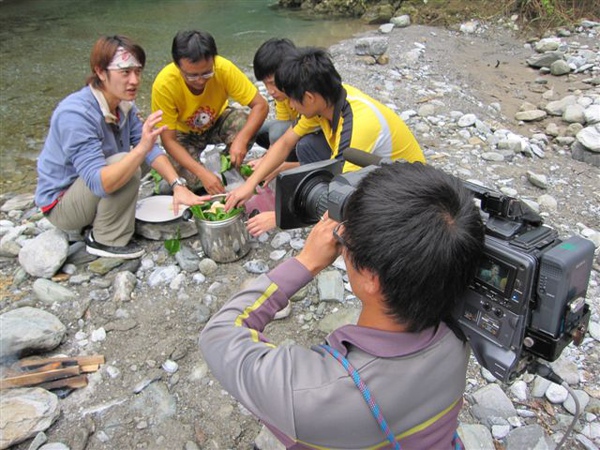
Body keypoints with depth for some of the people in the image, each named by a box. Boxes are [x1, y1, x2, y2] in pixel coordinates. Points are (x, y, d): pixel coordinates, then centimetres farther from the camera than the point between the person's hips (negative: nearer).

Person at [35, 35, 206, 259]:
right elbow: (99, 182, -38)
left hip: (93, 193, 8)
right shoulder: (75, 114, -30)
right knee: (124, 164, -28)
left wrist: (178, 185, -24)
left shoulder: (124, 104, -6)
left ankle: (97, 221, 8)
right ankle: (105, 240, -9)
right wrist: (142, 148, -50)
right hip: (61, 204, -8)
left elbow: (151, 149, -9)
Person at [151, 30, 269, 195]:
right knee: (193, 180, -26)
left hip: (217, 120, 2)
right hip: (184, 133, -1)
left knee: (245, 125, -31)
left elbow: (261, 105, -26)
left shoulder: (224, 68, -30)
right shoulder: (164, 84, -32)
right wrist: (203, 173, -38)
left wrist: (241, 139, -44)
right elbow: (168, 140, -26)